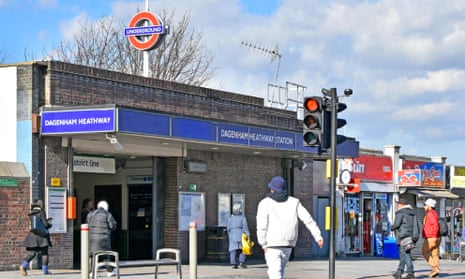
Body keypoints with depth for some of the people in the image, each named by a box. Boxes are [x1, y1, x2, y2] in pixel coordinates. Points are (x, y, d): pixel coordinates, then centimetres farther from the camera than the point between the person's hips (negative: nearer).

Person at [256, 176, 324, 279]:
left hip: (272, 245, -4)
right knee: (279, 270, 22)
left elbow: (261, 226, -11)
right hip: (288, 245, 4)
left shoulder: (265, 203, -2)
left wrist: (263, 244, -4)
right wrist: (318, 236, -3)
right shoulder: (294, 202, 7)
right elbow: (308, 219, -1)